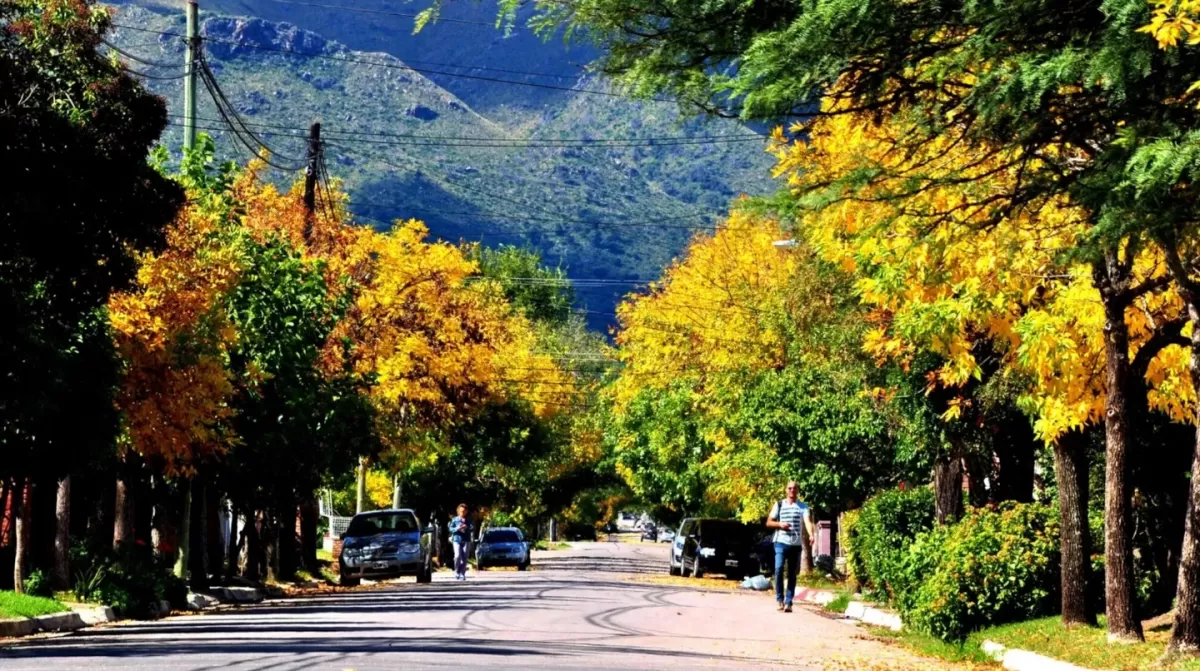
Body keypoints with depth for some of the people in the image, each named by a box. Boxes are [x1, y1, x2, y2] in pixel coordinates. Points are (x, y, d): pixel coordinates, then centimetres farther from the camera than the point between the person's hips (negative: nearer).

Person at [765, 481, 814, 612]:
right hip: (781, 542, 0)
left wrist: (811, 534, -32)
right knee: (779, 569, -16)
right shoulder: (779, 504, 8)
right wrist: (780, 524, -11)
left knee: (792, 574, 3)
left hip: (796, 544, 1)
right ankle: (779, 599, -6)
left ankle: (788, 602, 7)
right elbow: (768, 522, 10)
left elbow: (807, 521, -13)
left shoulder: (803, 506, 4)